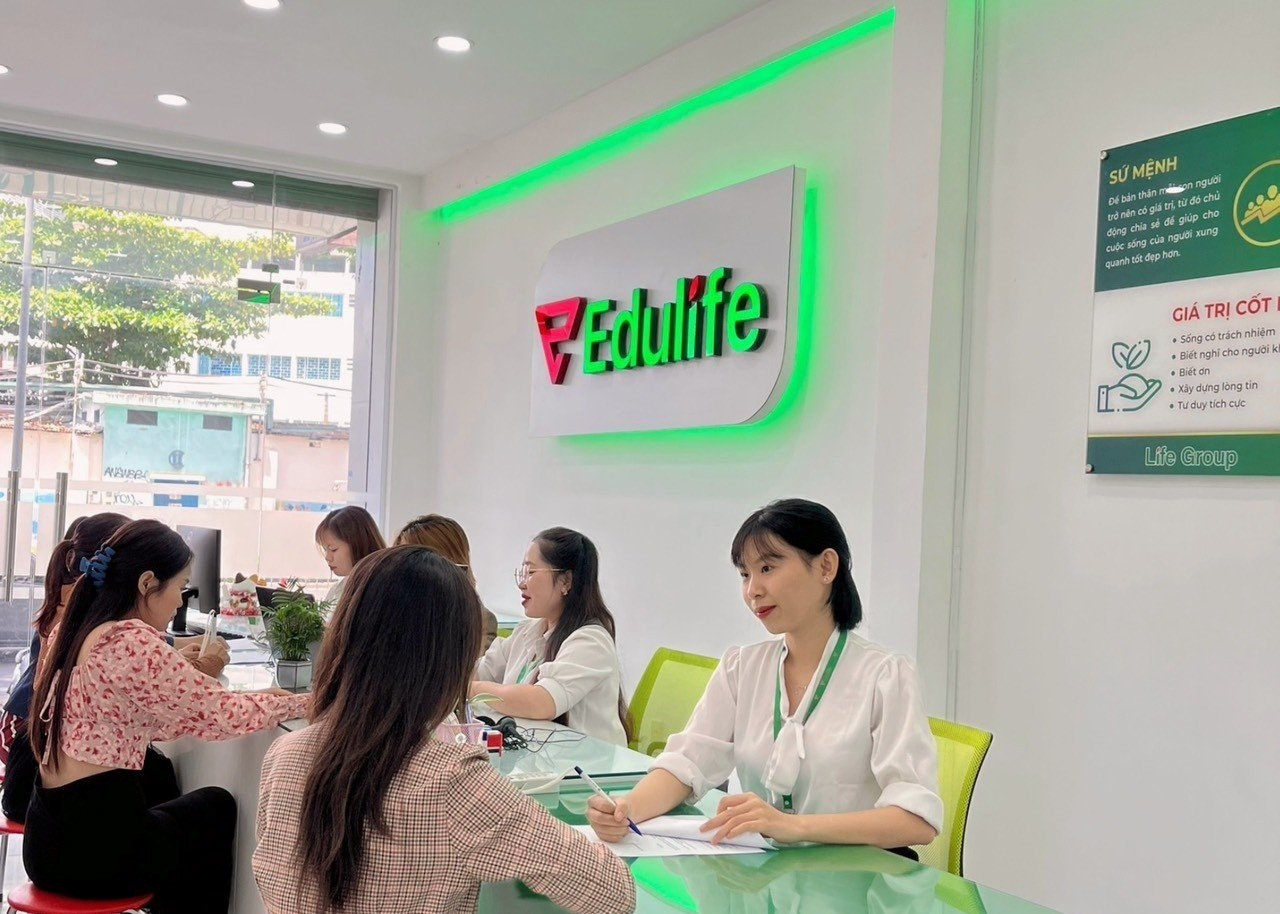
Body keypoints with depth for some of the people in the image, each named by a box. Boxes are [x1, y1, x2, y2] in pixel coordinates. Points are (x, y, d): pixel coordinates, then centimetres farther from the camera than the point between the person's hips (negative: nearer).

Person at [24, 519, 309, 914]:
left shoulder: (71, 633, 8)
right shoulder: (132, 642, -19)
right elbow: (221, 715, -14)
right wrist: (304, 702, 1)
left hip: (49, 838, 8)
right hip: (94, 844, -8)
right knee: (216, 808, 20)